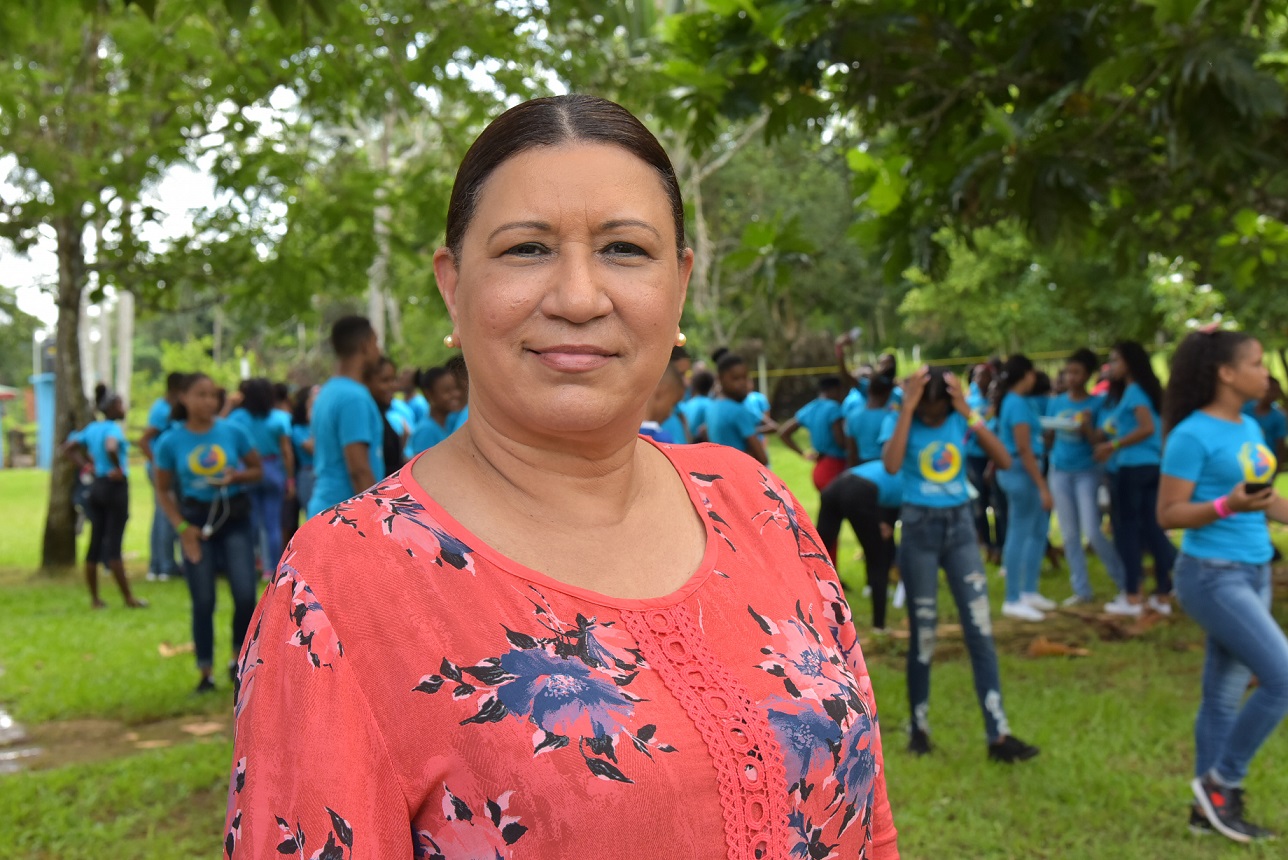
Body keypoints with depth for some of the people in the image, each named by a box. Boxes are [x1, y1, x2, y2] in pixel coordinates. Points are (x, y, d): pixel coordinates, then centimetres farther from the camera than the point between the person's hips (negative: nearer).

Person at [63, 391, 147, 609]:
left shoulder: (92, 428, 8)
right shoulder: (113, 428, -15)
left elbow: (68, 446, 15)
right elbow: (111, 448, -35)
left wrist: (85, 465, 10)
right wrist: (118, 468, -20)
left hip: (97, 486, 8)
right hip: (116, 486, -7)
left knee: (95, 542, 9)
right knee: (114, 544, -5)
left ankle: (94, 598, 14)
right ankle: (128, 598, 3)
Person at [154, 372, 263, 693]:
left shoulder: (232, 431, -3)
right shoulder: (171, 442, -3)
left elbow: (258, 471, 7)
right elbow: (164, 490, 4)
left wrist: (236, 476, -14)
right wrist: (181, 527, -6)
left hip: (235, 518, 0)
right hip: (197, 521, 0)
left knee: (245, 595, -8)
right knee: (203, 602, 2)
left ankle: (239, 661, 14)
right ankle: (205, 673, 16)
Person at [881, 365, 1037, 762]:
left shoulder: (961, 419, -2)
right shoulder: (898, 422, -8)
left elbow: (1004, 461, -14)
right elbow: (891, 466, -29)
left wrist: (969, 413, -19)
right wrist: (907, 409, -26)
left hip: (960, 525, 2)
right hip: (919, 528, -2)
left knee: (980, 630, -2)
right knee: (923, 634, 6)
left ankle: (998, 735, 0)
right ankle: (919, 727, 22)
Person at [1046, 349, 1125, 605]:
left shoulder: (1097, 403, -3)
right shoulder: (1056, 402, 7)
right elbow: (1048, 439, 9)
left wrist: (1086, 428, -23)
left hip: (1087, 471, -4)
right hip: (1060, 472, 4)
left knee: (1092, 532, -10)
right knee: (1070, 535, 5)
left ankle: (1123, 581, 9)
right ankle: (1082, 590, 13)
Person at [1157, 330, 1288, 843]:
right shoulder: (1192, 435, -15)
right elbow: (1168, 514, -15)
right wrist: (1227, 506, -28)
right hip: (1212, 576, -8)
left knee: (1225, 696, 12)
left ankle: (1208, 807, 22)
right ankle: (1221, 782, 6)